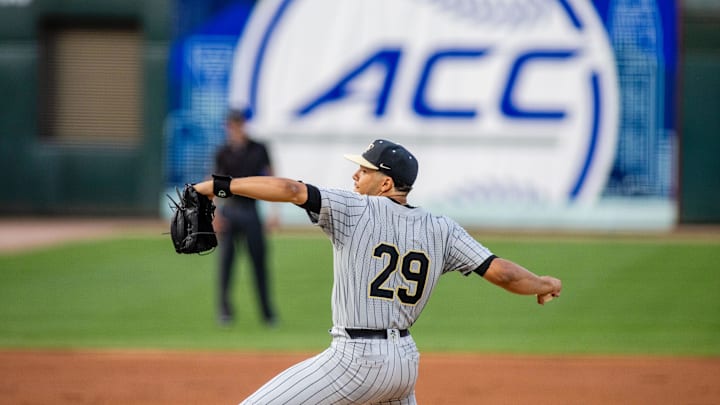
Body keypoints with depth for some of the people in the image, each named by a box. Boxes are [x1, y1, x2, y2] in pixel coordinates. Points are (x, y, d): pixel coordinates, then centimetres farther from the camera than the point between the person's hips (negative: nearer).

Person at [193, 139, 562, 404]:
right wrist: (545, 284, 20)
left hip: (355, 358, -7)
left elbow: (290, 190, -18)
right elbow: (501, 272, 1)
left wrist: (220, 185, -11)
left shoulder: (356, 210, -8)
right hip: (405, 360, 7)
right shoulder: (442, 230, 5)